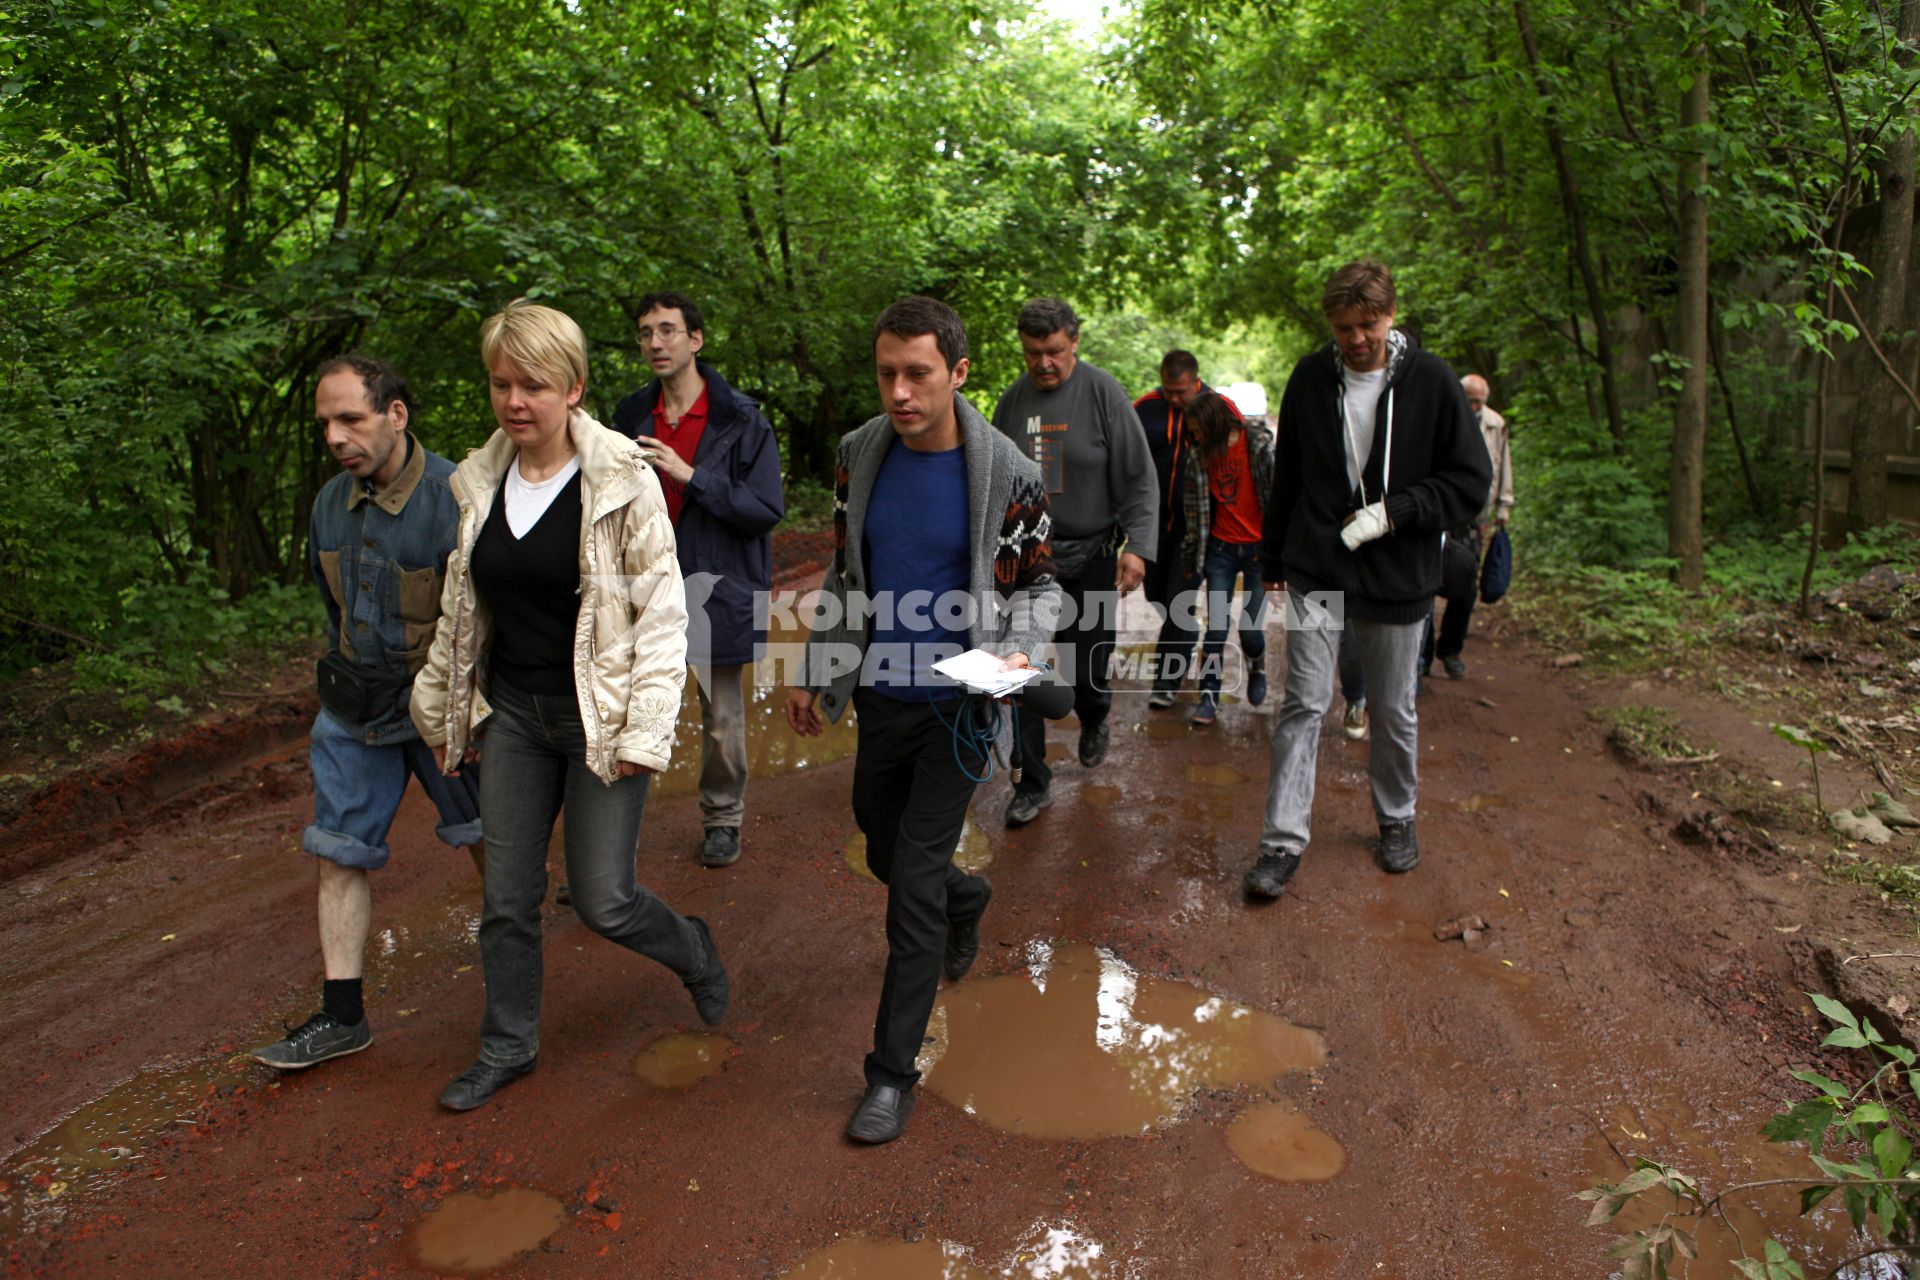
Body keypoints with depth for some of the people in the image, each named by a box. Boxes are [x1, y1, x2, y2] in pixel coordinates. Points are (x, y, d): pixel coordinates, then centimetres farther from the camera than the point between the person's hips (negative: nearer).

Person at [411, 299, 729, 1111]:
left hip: (599, 718, -5)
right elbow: (459, 610, 13)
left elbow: (663, 612, -12)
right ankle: (508, 1046, 34)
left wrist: (647, 730, -16)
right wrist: (445, 709, 17)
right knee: (507, 895, 12)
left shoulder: (624, 482, -13)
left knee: (602, 902, 0)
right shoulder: (477, 482, 3)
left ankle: (695, 952, 32)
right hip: (512, 712, 5)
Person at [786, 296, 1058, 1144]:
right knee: (885, 852, 21)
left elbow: (1038, 583, -1)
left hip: (958, 703, -5)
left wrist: (1019, 652, -19)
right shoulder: (860, 455, -1)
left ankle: (893, 1071, 12)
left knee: (915, 886, -4)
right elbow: (843, 576, 10)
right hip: (882, 696, 5)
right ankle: (967, 900, 56)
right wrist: (816, 673, 12)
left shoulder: (1006, 473, -13)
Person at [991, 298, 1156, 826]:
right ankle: (1033, 783, 12)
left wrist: (1137, 545, -18)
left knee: (1085, 669, 5)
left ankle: (1094, 721, 42)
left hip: (1089, 557, -3)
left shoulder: (1103, 392, -8)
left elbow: (1139, 477, -8)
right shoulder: (1013, 400, 4)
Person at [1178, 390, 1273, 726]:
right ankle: (1209, 698, 10)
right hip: (1220, 548, 3)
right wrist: (1190, 553, 13)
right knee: (1215, 627, -1)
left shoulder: (1261, 446, -11)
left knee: (1251, 629, -2)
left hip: (1258, 547, -3)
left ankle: (1256, 666, 32)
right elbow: (1193, 506, 9)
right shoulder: (1199, 455, 1)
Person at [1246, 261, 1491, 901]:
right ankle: (1283, 842, 2)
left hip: (1396, 577, 0)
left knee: (1393, 710, 12)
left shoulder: (1431, 381, -5)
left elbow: (1471, 482, -3)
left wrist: (1392, 512, -16)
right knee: (1303, 704, -4)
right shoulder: (1310, 378, 1)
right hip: (1317, 571, 1)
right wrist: (1274, 558, 15)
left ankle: (1396, 819, 33)